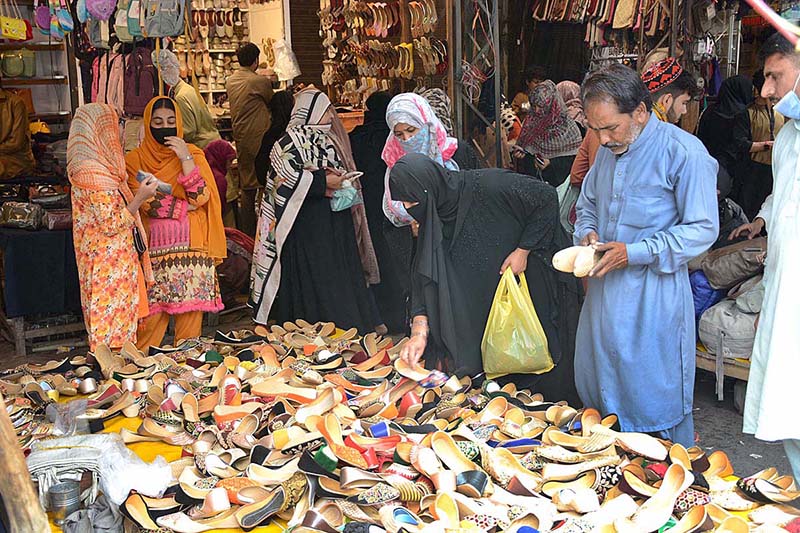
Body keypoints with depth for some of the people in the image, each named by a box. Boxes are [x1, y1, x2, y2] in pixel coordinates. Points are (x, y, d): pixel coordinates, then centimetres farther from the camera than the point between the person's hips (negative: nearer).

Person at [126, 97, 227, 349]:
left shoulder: (194, 154, 9)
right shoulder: (135, 159, 7)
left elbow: (201, 198, -5)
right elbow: (144, 203, -6)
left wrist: (186, 159, -11)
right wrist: (184, 207, -7)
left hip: (191, 244, 1)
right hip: (154, 245, -1)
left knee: (190, 308, -2)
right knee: (151, 312, -4)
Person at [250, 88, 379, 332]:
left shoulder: (329, 139, 16)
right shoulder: (291, 141, -8)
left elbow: (343, 171, 25)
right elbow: (283, 177, -20)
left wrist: (343, 184, 2)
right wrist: (324, 181, -16)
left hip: (336, 222, 8)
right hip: (307, 223, -8)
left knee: (340, 276, 7)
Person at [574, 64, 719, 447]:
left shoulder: (684, 152, -14)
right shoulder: (608, 151, 9)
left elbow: (702, 229, -15)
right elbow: (587, 204, 24)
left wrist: (634, 253, -20)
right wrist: (587, 232, 1)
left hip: (654, 294, -7)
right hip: (604, 286, 7)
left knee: (655, 398, 3)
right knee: (595, 385, 16)